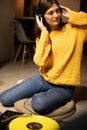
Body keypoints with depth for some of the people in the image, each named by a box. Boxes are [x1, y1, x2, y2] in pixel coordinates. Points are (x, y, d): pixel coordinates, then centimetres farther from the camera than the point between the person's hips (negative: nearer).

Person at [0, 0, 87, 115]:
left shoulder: (74, 29, -6)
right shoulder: (42, 35, 3)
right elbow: (40, 61, -15)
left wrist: (72, 16, -16)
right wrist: (44, 32, -13)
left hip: (64, 87, -4)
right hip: (43, 79, 4)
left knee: (39, 104, -35)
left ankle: (38, 95, 2)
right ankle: (38, 95, 20)